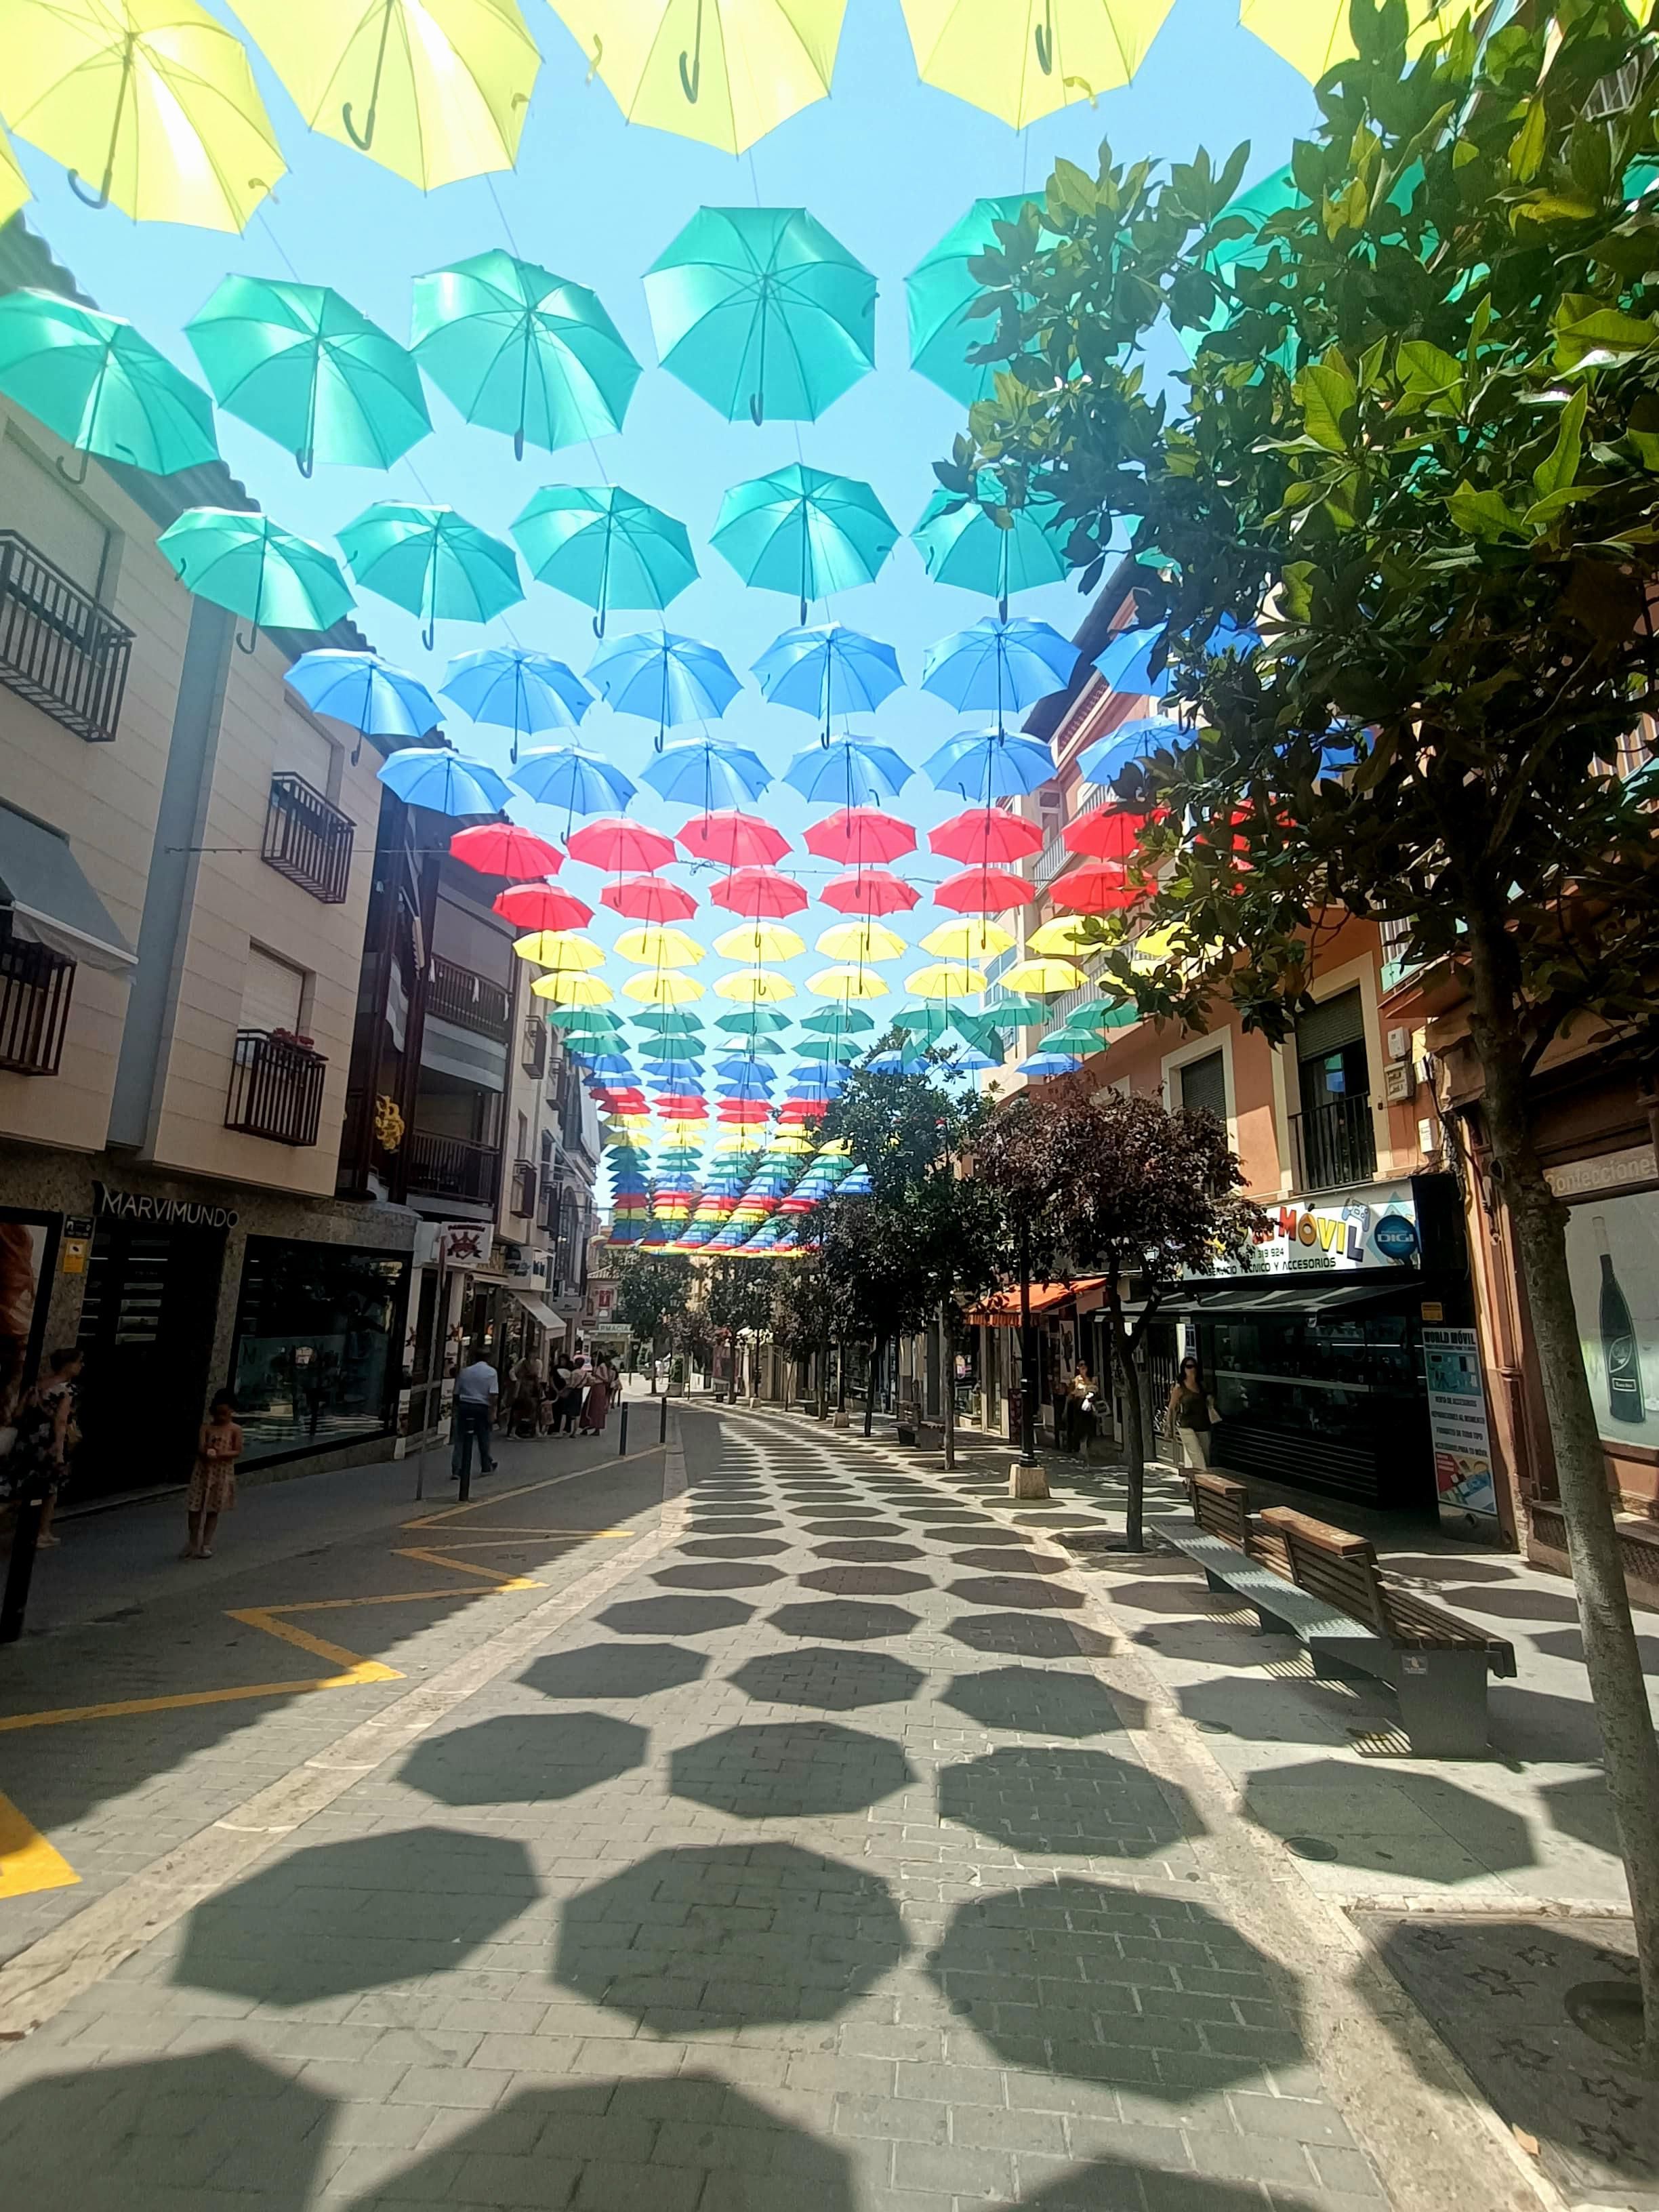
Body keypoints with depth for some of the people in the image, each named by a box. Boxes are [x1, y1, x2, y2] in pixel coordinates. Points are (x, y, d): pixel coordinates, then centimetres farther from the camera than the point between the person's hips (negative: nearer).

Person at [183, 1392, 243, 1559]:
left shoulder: (235, 1429, -3)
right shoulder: (206, 1427, -1)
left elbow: (238, 1452, -5)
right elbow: (200, 1448, -8)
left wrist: (220, 1454, -20)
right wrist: (207, 1453, -29)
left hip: (223, 1472, -1)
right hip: (203, 1470, 1)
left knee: (213, 1509, 6)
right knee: (194, 1507, 1)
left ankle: (206, 1544, 18)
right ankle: (193, 1542, 22)